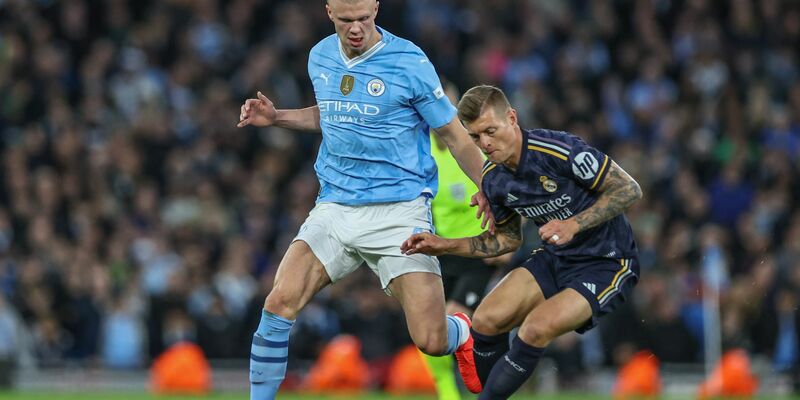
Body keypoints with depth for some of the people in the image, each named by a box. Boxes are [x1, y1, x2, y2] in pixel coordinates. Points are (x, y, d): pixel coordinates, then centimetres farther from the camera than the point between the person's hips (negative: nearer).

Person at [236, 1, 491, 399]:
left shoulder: (410, 63, -9)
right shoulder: (320, 57, 7)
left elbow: (454, 135, -1)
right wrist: (276, 117, 14)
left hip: (399, 212, -4)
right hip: (335, 208, 4)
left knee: (431, 341, -11)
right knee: (280, 302, -18)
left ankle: (462, 332, 27)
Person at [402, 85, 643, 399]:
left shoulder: (560, 150, -24)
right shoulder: (492, 178, -2)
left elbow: (630, 190, -19)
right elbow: (508, 239, 15)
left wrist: (574, 225, -27)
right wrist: (446, 246, 4)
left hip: (606, 264, -7)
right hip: (554, 258, 7)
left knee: (537, 327, -28)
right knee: (486, 320, -13)